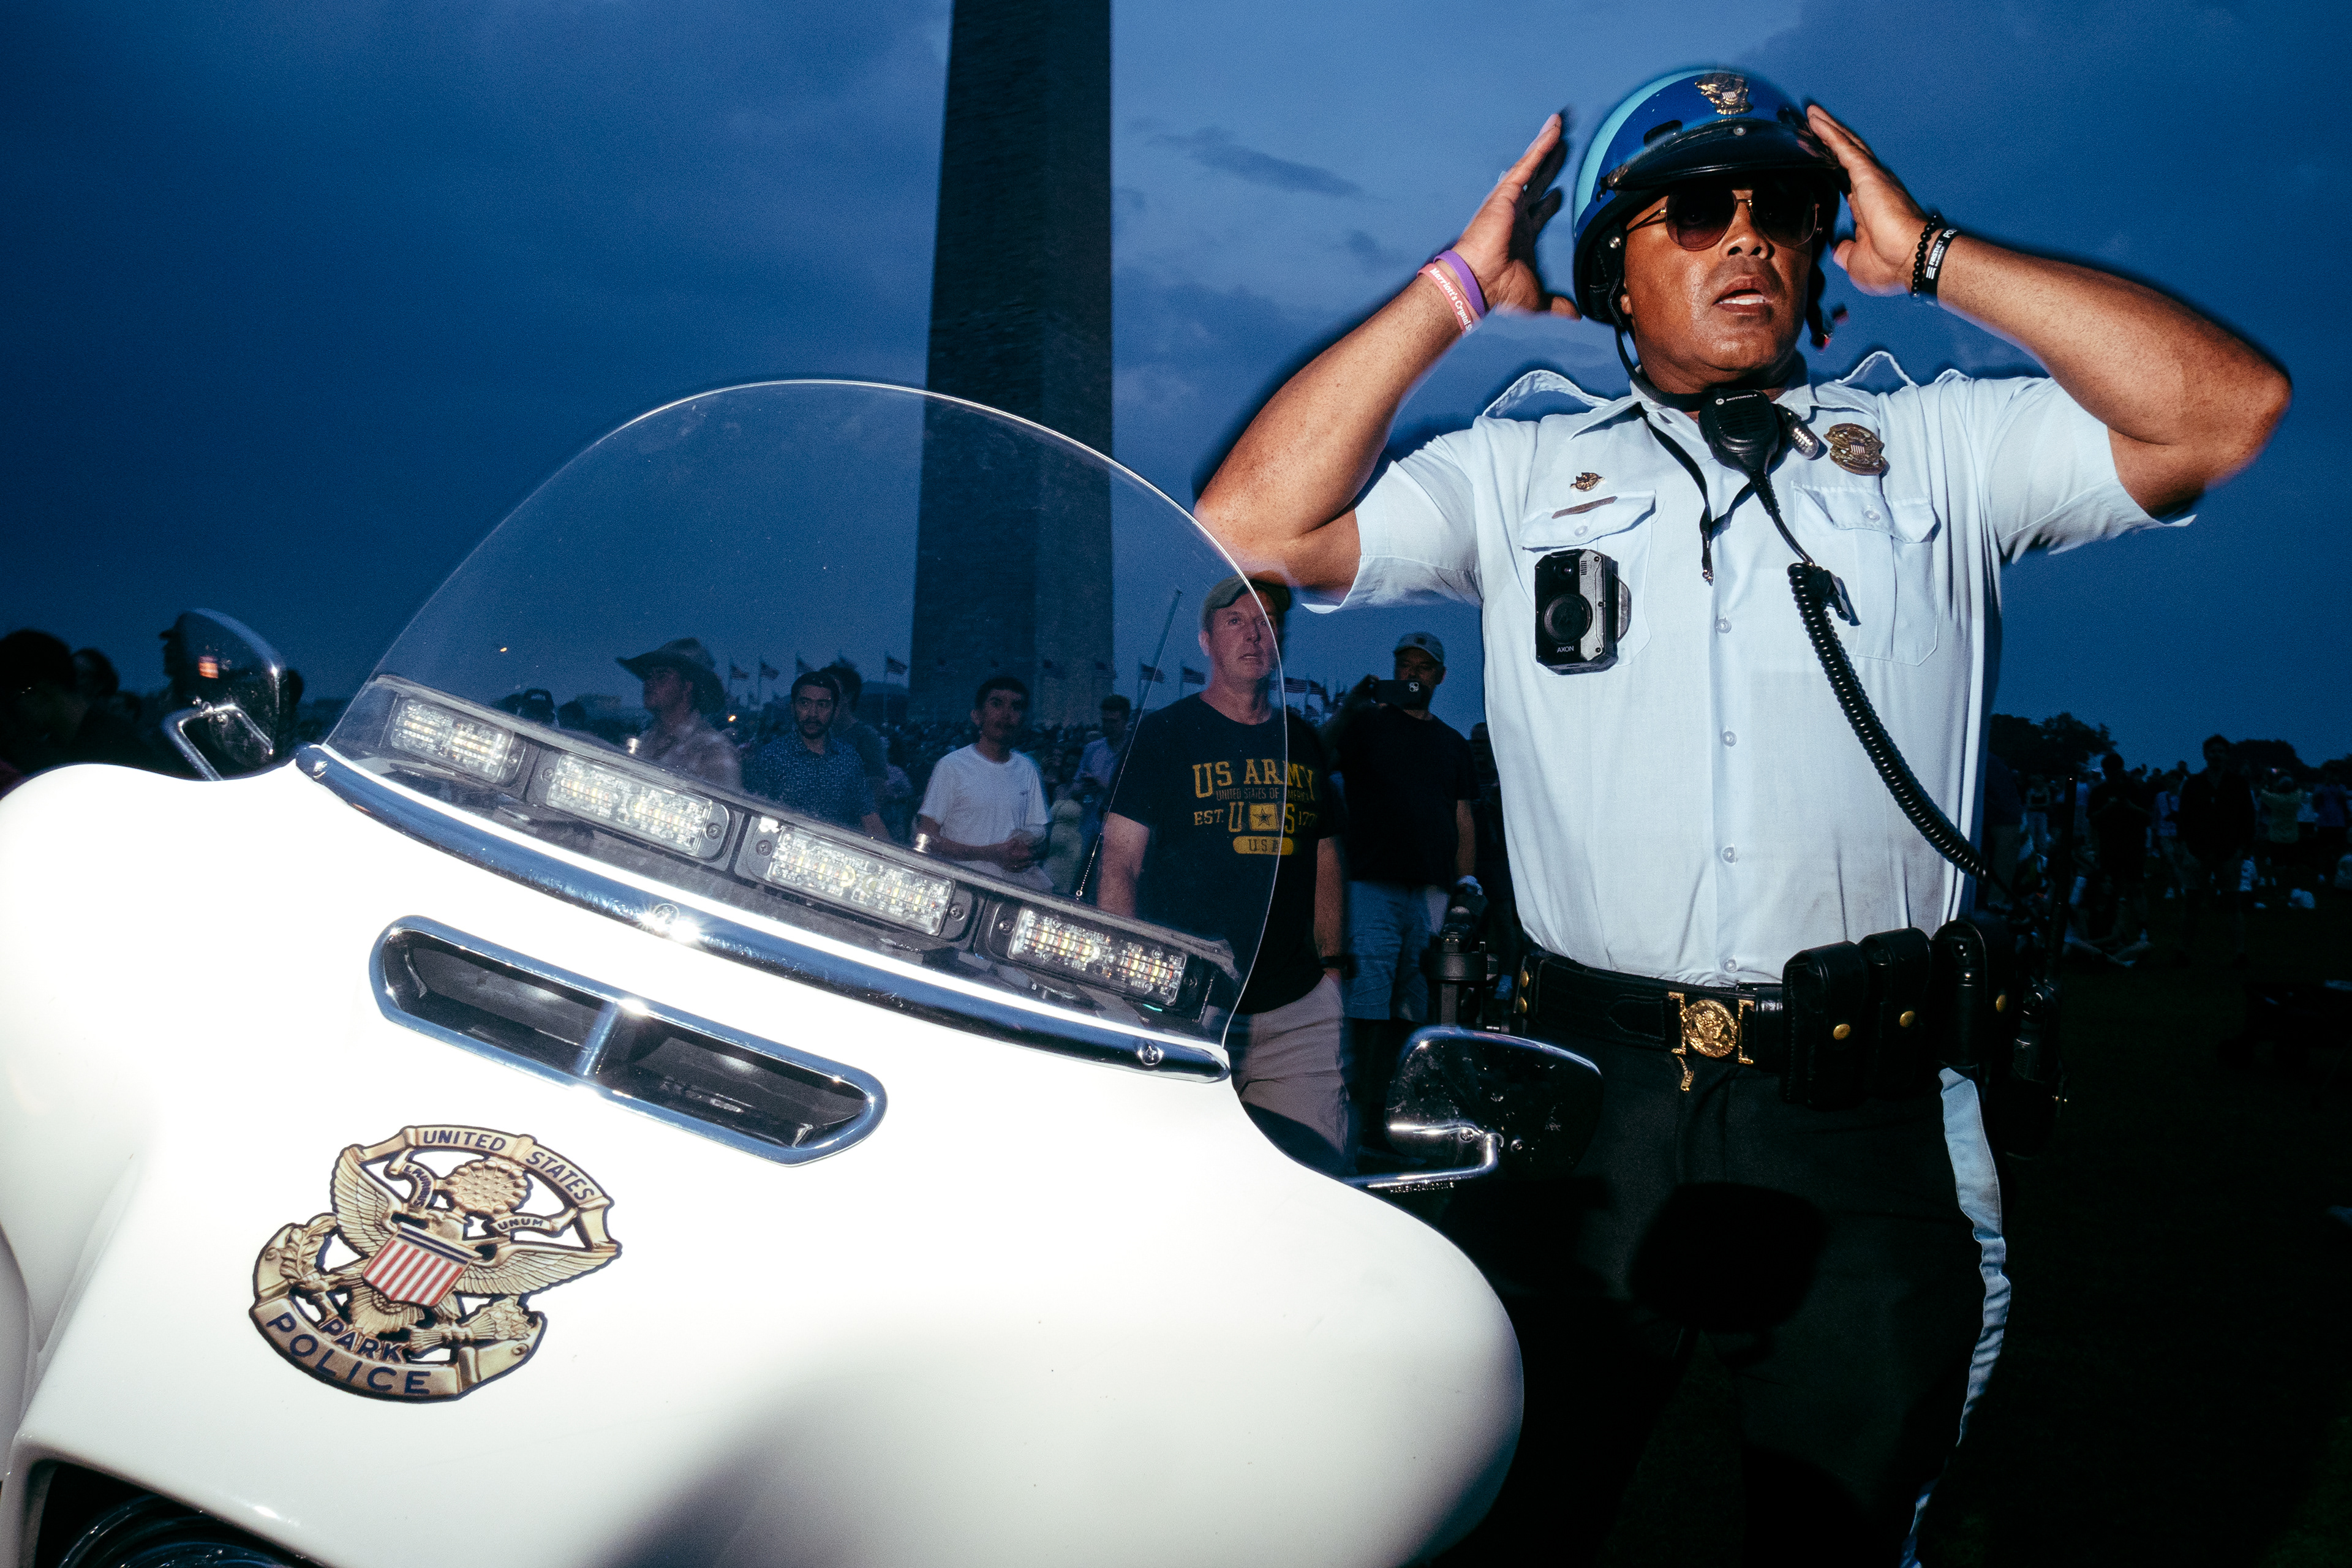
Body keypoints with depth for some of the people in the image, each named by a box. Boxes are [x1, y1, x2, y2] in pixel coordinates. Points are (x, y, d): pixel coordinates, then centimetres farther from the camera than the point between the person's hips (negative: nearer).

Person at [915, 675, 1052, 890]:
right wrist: (992, 853, -14)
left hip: (1017, 883, 4)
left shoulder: (1027, 770, 13)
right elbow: (925, 840, -6)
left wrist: (1029, 852, -6)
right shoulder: (952, 766, -2)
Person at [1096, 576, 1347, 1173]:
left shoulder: (1303, 742, 15)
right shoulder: (1164, 735, 0)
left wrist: (1332, 967, 14)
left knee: (1321, 1178, 2)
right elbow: (1119, 865, -5)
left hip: (1301, 1007, 4)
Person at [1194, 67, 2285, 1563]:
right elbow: (1253, 525, -1)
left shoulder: (1935, 449, 10)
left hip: (1871, 1118, 1)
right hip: (1597, 1102, 0)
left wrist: (1927, 255, 3)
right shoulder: (1520, 471, 10)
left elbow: (2230, 406, -1)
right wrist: (1458, 285, 2)